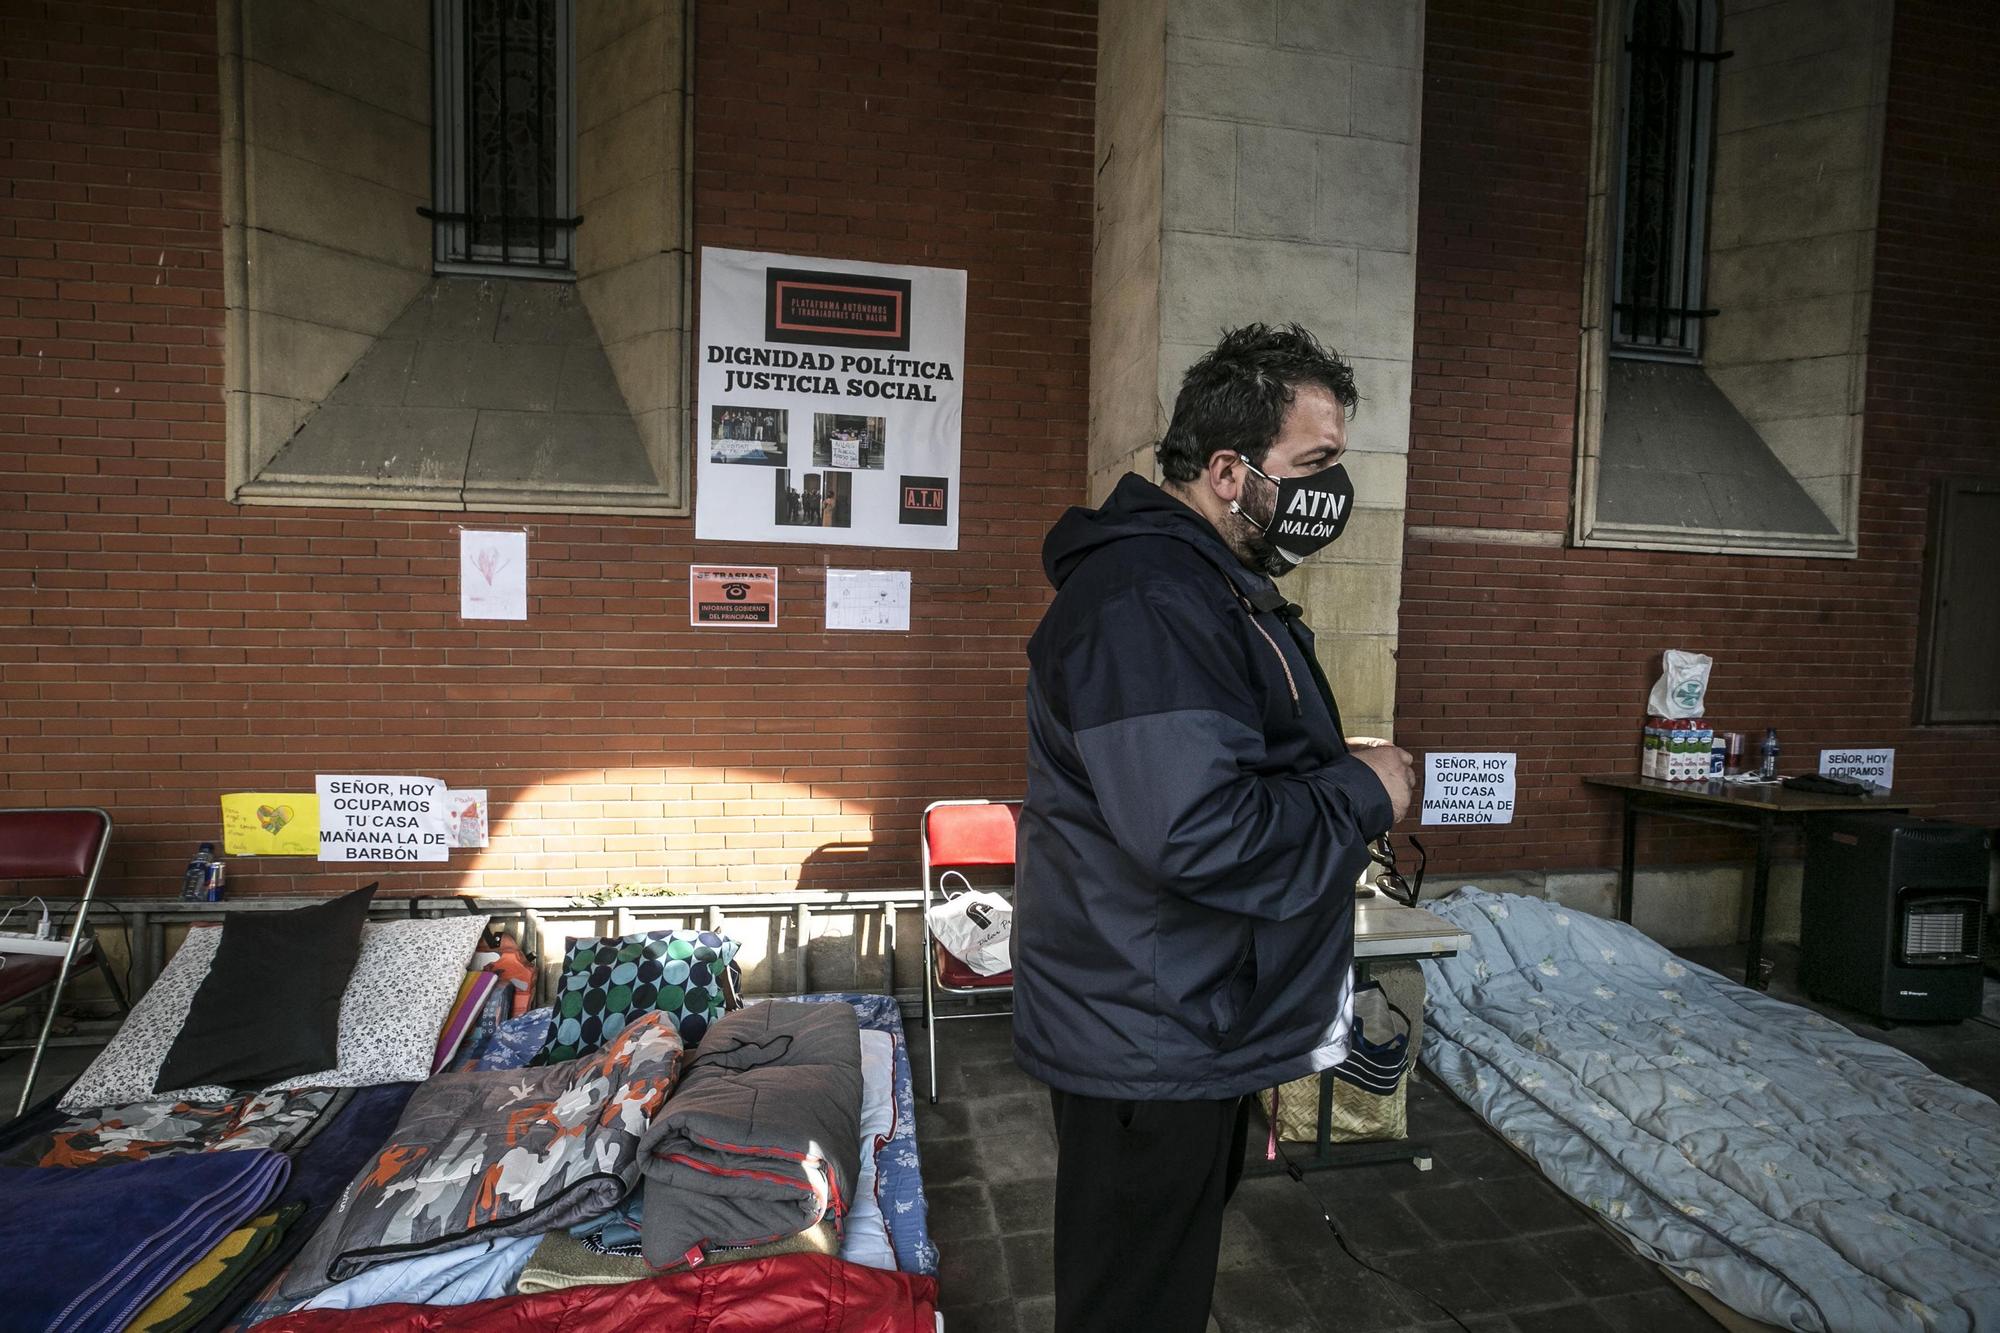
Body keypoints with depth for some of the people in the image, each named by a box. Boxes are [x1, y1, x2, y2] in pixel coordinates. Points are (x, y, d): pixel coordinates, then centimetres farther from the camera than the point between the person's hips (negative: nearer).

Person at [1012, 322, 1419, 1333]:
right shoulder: (1145, 603, -25)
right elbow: (1197, 833, -33)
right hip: (1149, 1049, -10)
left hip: (1188, 1030, 10)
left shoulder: (1213, 584, 12)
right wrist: (1362, 795, -18)